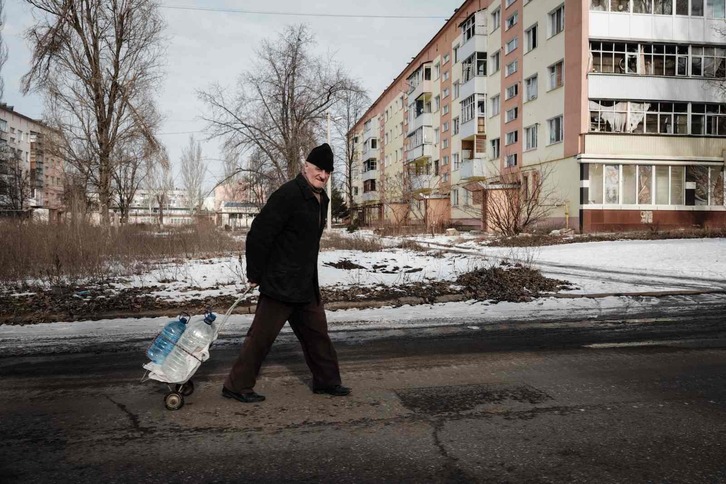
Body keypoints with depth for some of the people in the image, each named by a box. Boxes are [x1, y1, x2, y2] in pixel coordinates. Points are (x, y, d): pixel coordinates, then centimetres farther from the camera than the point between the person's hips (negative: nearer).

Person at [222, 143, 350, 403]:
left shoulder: (321, 199, 11)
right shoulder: (288, 195, -19)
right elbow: (259, 233, -21)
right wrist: (255, 274, -15)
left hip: (306, 285, 9)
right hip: (280, 283, -9)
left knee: (316, 331, 16)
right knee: (261, 334, -1)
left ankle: (327, 380, 29)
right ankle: (237, 385, 13)